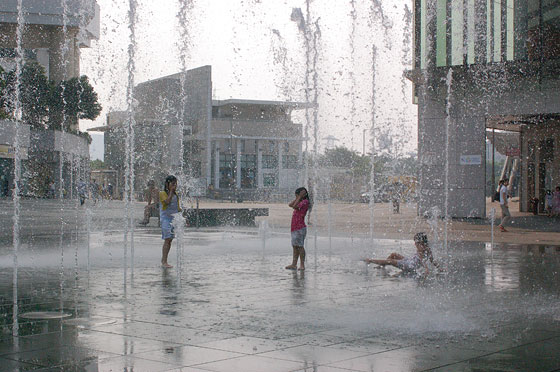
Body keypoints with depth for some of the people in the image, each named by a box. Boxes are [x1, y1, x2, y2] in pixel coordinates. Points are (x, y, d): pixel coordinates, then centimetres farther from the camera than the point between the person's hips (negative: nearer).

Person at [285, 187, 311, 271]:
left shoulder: (305, 202, -11)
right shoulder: (300, 202, 17)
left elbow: (294, 206, -21)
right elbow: (290, 204, 16)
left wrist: (300, 197, -14)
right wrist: (298, 198, 12)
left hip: (300, 228, -10)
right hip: (295, 228, 10)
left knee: (300, 246, -7)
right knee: (295, 246, 10)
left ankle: (302, 265, -4)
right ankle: (294, 264, 14)